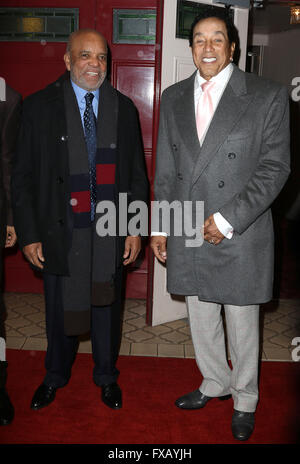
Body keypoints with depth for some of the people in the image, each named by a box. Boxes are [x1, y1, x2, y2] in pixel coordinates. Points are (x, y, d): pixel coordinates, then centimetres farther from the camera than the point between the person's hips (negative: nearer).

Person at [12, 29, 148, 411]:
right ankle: (55, 377, 41)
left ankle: (106, 377, 40)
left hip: (110, 233, 2)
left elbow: (136, 174, 5)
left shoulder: (123, 108, 4)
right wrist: (29, 235, -6)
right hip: (60, 233, -1)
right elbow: (23, 177, -3)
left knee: (107, 308, 16)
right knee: (60, 309, 15)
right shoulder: (39, 107, -3)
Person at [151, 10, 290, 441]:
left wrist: (228, 219, -16)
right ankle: (215, 382, 42)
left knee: (242, 323, 11)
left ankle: (245, 399, 35)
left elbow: (275, 167, -9)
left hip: (240, 236, -4)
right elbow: (165, 169, 11)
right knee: (200, 318, 18)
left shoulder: (267, 96, -5)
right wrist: (160, 225, 8)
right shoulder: (173, 98, 9)